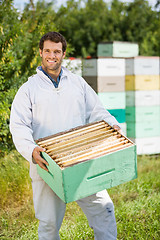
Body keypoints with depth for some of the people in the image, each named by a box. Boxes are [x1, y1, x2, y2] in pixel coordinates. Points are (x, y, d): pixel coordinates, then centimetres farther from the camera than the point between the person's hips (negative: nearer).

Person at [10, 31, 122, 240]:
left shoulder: (78, 83, 13)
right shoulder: (28, 89, 4)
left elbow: (96, 112, 14)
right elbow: (18, 126, -5)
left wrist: (113, 125, -7)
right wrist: (31, 150, -23)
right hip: (47, 168, -2)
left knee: (103, 209, -1)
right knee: (49, 222, 7)